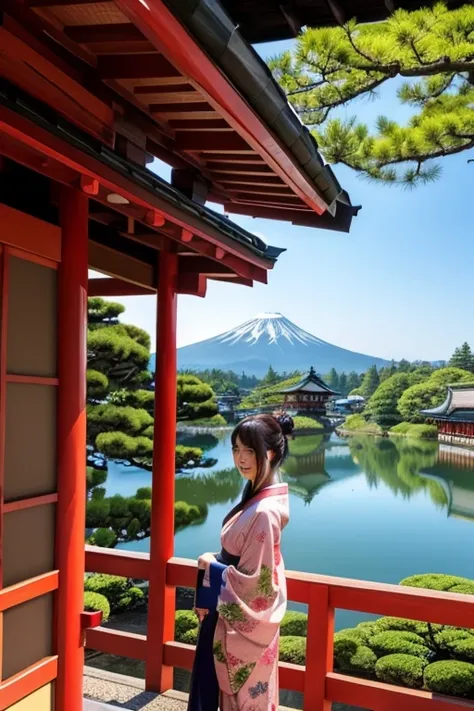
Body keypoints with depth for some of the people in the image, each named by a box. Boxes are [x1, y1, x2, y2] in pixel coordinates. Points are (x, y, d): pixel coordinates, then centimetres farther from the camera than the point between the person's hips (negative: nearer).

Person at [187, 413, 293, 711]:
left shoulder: (263, 511, -30)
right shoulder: (263, 495, -1)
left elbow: (254, 581, -26)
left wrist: (211, 567, -14)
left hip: (245, 619, -9)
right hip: (244, 615, 9)